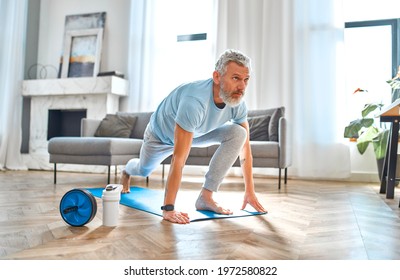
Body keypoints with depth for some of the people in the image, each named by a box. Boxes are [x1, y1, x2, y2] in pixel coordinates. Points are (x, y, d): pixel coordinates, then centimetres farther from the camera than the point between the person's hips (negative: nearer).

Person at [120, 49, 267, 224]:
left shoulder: (238, 103, -27)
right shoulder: (195, 102, -47)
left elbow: (245, 147, -16)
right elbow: (179, 159, -48)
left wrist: (250, 191, -16)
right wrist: (168, 208, -46)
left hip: (198, 132, 4)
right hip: (161, 133, -4)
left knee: (238, 134, -22)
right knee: (144, 170, 21)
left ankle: (205, 196, -16)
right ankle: (127, 172, 62)